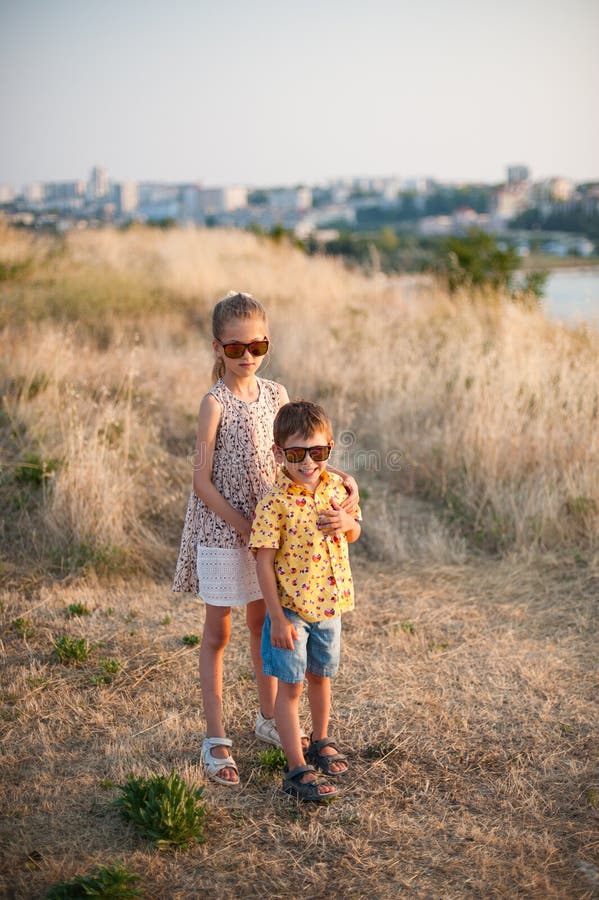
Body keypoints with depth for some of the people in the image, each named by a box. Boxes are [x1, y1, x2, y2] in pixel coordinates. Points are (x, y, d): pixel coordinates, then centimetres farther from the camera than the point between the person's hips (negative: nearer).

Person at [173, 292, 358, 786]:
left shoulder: (276, 394, 1)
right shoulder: (215, 403, -14)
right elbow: (202, 482, -15)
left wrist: (339, 478, -10)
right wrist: (245, 528, -18)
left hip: (267, 526, 5)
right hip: (222, 530, -5)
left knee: (264, 624, 18)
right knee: (218, 633, 5)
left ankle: (268, 718, 36)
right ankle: (216, 740, 14)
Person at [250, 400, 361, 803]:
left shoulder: (337, 487, -3)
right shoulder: (275, 504, -19)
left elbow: (355, 535, 11)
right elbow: (264, 562, -17)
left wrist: (347, 521, -14)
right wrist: (277, 618, -18)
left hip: (330, 603, 5)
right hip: (291, 607, -5)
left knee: (320, 675, 22)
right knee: (291, 686, 1)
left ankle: (321, 741, 42)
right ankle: (298, 769, 7)